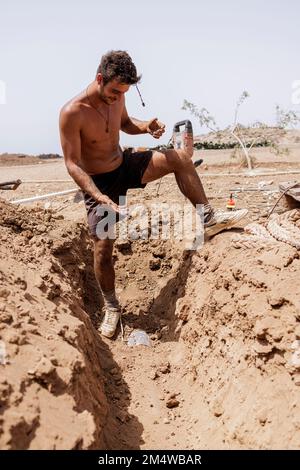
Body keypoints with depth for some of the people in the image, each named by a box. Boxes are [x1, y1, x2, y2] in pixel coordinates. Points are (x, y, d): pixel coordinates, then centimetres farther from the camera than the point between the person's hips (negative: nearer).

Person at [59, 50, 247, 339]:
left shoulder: (116, 97, -7)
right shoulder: (72, 113, -25)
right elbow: (72, 164, -24)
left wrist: (145, 127, -9)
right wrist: (101, 197, -35)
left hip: (125, 165, 5)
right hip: (98, 182, -5)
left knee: (179, 158, -14)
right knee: (102, 248, -7)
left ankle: (208, 218, -2)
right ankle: (111, 306, 16)